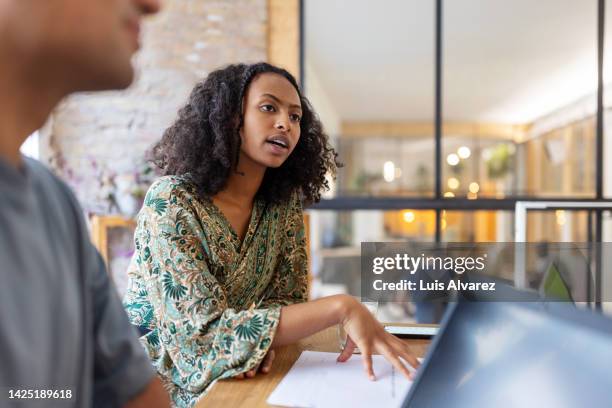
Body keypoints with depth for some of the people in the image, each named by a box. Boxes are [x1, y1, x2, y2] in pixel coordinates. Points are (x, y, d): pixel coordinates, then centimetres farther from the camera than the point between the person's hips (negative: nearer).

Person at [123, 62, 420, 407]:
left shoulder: (284, 204, -4)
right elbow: (204, 334, -26)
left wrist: (258, 334, -22)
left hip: (231, 380, 4)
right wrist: (341, 308, -32)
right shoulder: (170, 202, -20)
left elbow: (289, 299, 0)